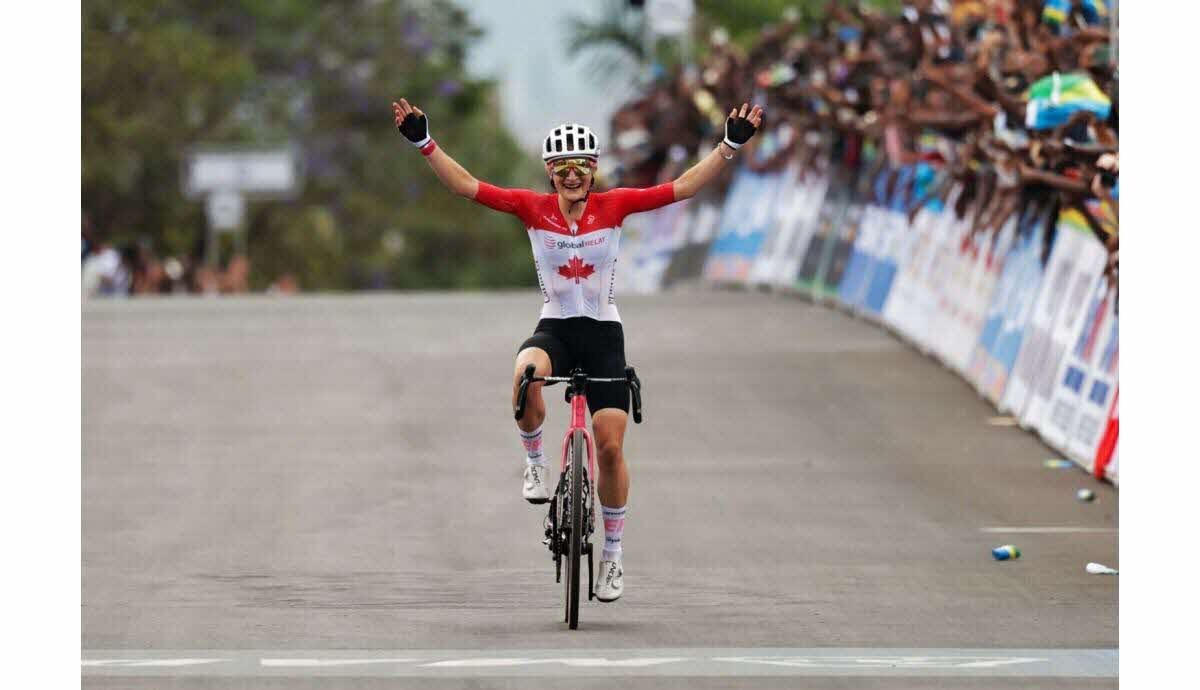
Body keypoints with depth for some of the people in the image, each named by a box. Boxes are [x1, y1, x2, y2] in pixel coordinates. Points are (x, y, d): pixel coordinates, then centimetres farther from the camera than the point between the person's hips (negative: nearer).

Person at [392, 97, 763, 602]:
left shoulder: (613, 206, -5)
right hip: (554, 328, 0)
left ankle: (613, 551, 12)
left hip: (603, 333, 0)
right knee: (526, 375, -37)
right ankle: (534, 460, -10)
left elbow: (683, 188, -8)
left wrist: (731, 145, -15)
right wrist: (423, 142, -16)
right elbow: (466, 186, -7)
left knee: (610, 446, -5)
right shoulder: (533, 208, -4)